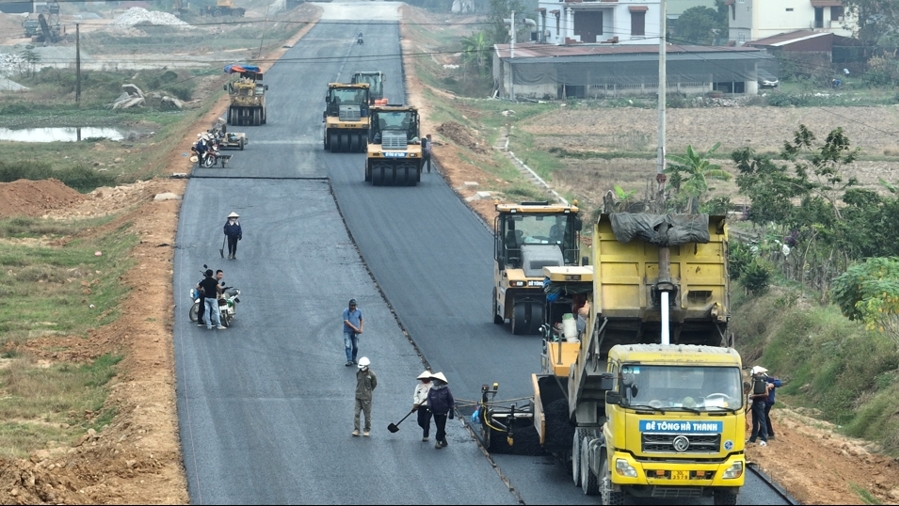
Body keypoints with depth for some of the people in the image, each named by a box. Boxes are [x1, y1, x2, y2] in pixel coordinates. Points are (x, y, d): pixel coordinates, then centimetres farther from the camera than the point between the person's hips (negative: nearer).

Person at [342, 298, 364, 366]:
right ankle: (349, 360, -11)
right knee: (348, 346, -11)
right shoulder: (346, 312, -10)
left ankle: (354, 359, 25)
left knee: (356, 347, 6)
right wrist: (354, 328, -18)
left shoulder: (359, 311, 2)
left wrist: (361, 329, 0)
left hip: (355, 332, 3)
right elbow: (346, 322, -15)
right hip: (347, 332, -3)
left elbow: (361, 320, 14)